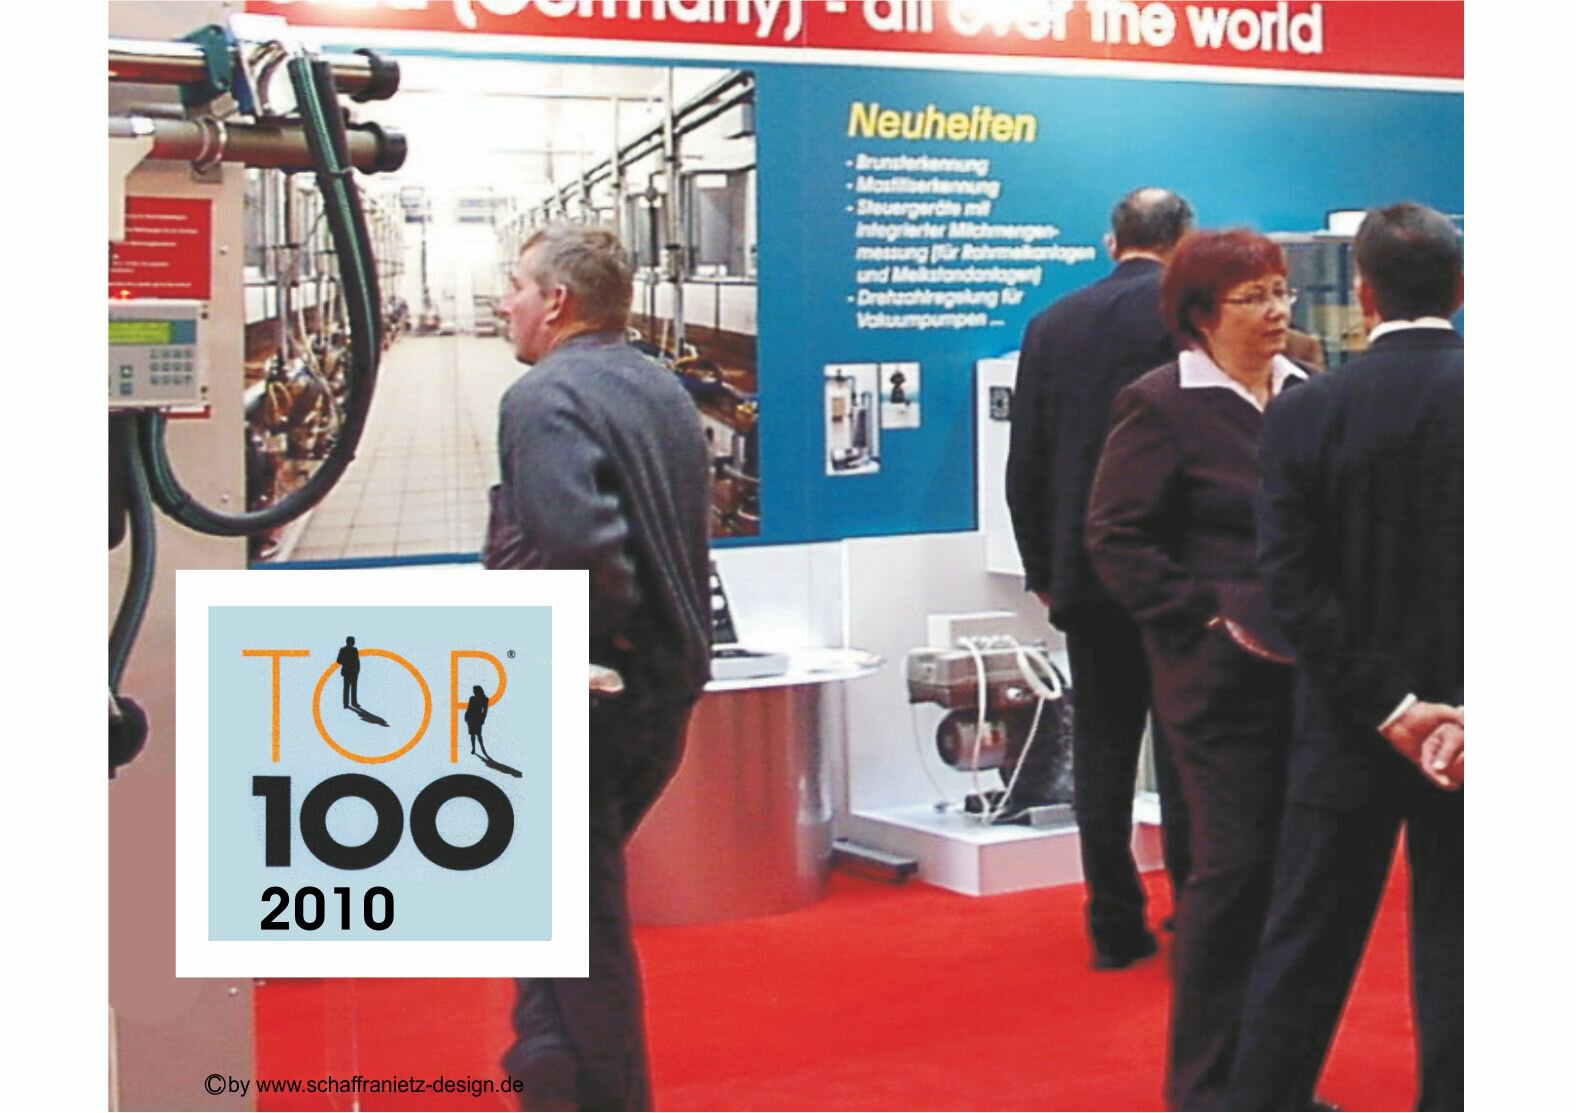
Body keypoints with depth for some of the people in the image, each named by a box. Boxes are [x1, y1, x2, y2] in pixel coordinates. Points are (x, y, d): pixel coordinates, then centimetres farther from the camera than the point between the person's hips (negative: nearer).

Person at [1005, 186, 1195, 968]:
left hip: (1087, 575, 3)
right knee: (1185, 755, 4)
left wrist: (1043, 570, 15)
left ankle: (1116, 926, 13)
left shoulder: (1053, 325, 5)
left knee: (1102, 754, 8)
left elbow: (1025, 466, 7)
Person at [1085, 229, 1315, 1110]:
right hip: (1226, 675, -6)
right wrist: (1212, 616, -13)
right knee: (1236, 866, -2)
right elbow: (1117, 540, -9)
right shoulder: (1162, 404, -7)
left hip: (1307, 670, 6)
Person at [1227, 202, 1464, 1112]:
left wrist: (1387, 707, -10)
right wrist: (1476, 715, -10)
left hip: (1351, 725, 0)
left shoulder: (1307, 413, -6)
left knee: (1307, 941, 9)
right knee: (1453, 943, 9)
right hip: (1466, 713, 0)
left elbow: (1293, 583, -11)